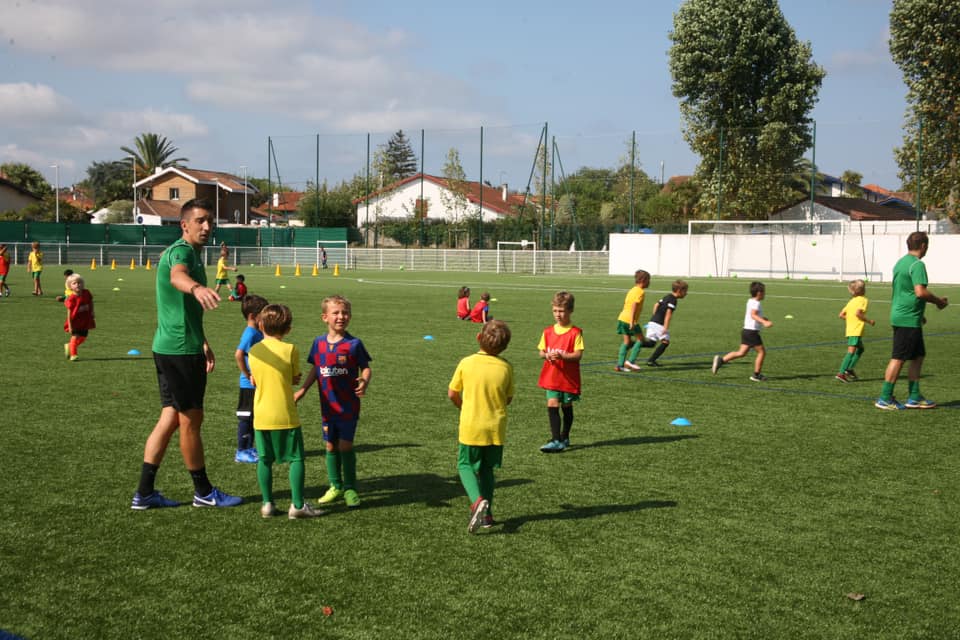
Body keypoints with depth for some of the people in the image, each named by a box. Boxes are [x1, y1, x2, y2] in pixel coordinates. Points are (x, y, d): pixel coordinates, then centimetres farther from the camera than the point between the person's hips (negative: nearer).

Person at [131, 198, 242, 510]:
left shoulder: (190, 253, 19)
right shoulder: (181, 251, -14)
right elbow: (177, 276, -41)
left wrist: (203, 344, 38)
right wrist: (196, 287, -63)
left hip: (169, 347, 10)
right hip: (181, 350, -10)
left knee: (171, 418, 11)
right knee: (191, 420, 1)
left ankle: (145, 493, 13)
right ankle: (204, 493, 13)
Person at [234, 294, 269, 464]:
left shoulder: (258, 333, 9)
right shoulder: (250, 334, -19)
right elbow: (238, 354, -30)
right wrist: (248, 375, -23)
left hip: (258, 384, 9)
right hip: (249, 385, -9)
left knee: (252, 417, 17)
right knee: (245, 417, 0)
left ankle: (249, 448, 28)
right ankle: (241, 452, 8)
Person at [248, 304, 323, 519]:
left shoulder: (253, 351, 3)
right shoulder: (290, 350, -8)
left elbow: (256, 380, 10)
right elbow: (295, 379, 1)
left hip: (261, 416, 4)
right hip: (285, 416, -4)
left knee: (264, 460, 11)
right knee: (296, 459, 4)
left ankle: (267, 503, 13)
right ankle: (297, 505, 2)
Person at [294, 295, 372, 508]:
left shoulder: (354, 344, -9)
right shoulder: (319, 343, 3)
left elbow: (365, 367, -5)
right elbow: (315, 369, 14)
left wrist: (364, 382, -25)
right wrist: (302, 390, 9)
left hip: (348, 406, -4)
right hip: (327, 405, 4)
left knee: (345, 444, -3)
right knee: (331, 446, 10)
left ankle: (350, 488, 9)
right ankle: (335, 486, 23)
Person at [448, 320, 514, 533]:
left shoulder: (466, 363, -11)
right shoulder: (506, 367, -7)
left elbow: (452, 394, -2)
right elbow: (508, 398, 4)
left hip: (470, 427, -2)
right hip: (496, 428, 2)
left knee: (465, 465, 13)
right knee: (487, 469, 18)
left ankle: (477, 501, -13)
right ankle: (486, 514, 18)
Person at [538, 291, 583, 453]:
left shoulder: (575, 332, -9)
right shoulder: (548, 332, 4)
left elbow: (578, 354, -14)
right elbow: (541, 352, 7)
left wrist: (562, 356, -28)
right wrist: (546, 355, -15)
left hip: (569, 377, -3)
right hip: (551, 377, 3)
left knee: (567, 407, 12)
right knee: (552, 405, -10)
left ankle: (564, 438, 29)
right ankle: (556, 441, -10)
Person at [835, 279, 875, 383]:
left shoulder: (851, 301, 17)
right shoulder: (863, 300, -6)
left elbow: (841, 314, 13)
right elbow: (858, 313, -21)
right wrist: (869, 321, -12)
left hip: (849, 330, 9)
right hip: (856, 330, -9)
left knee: (860, 349, 22)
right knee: (851, 351, -12)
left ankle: (849, 369, 14)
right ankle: (841, 373, -19)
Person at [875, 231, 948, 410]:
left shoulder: (900, 263, 15)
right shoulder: (917, 265, -15)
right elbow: (920, 292, -24)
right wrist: (938, 301, -7)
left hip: (899, 314, 10)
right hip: (908, 319, -10)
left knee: (919, 355, 15)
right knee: (898, 358, -4)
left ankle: (914, 397, 17)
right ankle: (885, 398, 0)